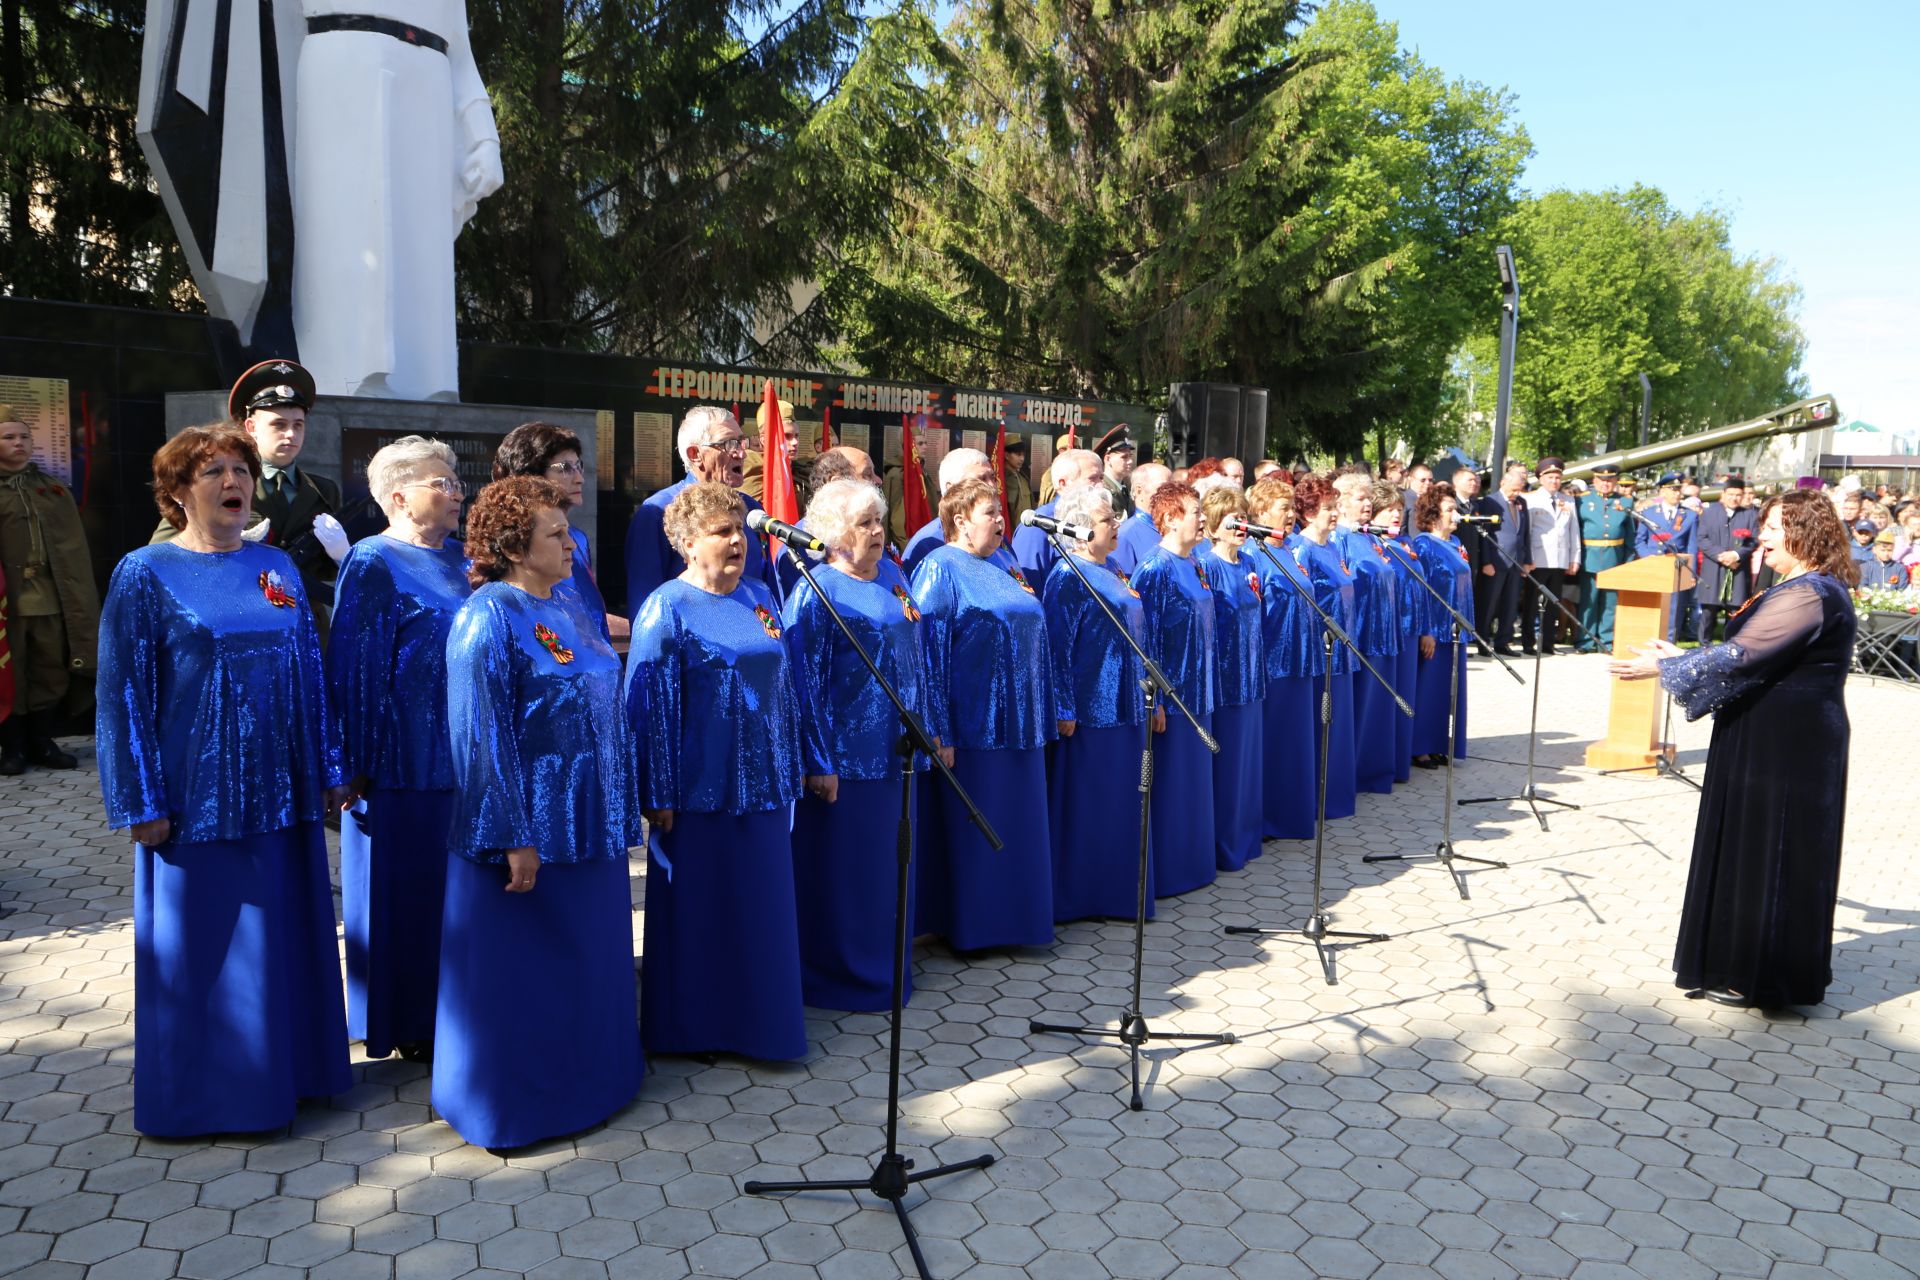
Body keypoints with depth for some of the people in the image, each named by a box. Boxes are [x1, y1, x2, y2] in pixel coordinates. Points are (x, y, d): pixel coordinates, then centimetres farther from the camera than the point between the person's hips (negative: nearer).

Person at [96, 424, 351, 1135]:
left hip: (280, 792, 5)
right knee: (201, 943, 5)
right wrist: (142, 802, -11)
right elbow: (124, 696, -7)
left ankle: (287, 1068, 29)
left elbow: (311, 673, 11)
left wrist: (329, 772, 8)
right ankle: (202, 1095, 20)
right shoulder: (146, 575, -5)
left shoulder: (277, 567, 9)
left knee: (286, 933, 12)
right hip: (196, 797, -5)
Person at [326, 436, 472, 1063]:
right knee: (405, 892, 4)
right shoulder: (374, 564, -9)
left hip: (466, 750, 7)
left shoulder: (461, 558, 11)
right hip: (406, 759, -7)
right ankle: (407, 1024, 18)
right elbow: (356, 670, -13)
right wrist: (358, 763, -15)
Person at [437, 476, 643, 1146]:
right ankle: (514, 1103, 21)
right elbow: (485, 736, -19)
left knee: (590, 958, 17)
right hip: (530, 830, -8)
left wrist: (622, 804, 16)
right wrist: (515, 838, -21)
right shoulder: (488, 619, -16)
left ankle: (586, 1078, 34)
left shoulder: (567, 610, 10)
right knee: (522, 972, 5)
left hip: (588, 820, 8)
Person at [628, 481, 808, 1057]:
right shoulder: (668, 609, -9)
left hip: (760, 785, 6)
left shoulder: (760, 598, 9)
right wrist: (659, 795, -14)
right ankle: (694, 1027, 20)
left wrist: (791, 767, 15)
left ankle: (758, 1018, 27)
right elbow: (652, 706, -12)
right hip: (699, 788, -6)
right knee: (697, 910, 5)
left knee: (761, 905, 12)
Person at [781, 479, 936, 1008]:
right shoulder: (816, 592, -13)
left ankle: (882, 965, 31)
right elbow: (805, 683, -16)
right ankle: (837, 975, 17)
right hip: (844, 755, -7)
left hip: (891, 750, 8)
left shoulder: (893, 577, 10)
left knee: (885, 861, 16)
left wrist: (921, 729, 16)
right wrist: (818, 762, -18)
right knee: (840, 869, 3)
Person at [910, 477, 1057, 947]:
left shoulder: (1003, 567, 15)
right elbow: (929, 652, -16)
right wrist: (938, 732, -20)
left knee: (1017, 826, 13)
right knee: (970, 830, 1)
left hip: (1017, 723, 8)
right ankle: (968, 925, 13)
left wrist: (1046, 713, 18)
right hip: (973, 726, -8)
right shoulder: (939, 569, -10)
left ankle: (1011, 917, 25)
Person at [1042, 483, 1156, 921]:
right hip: (1091, 709, -9)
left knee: (1123, 807, 14)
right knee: (1085, 805, 0)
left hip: (1125, 706, 9)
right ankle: (1077, 898, 10)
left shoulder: (1112, 571, 15)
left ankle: (1119, 892, 24)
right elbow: (1058, 646, -17)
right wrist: (1063, 711, -20)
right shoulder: (1069, 576, -12)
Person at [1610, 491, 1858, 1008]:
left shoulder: (1807, 594, -19)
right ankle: (1743, 963, 26)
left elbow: (1741, 655, -23)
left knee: (1769, 852, -1)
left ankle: (1762, 977, 10)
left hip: (1785, 747, -10)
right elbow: (1756, 656, 18)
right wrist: (1681, 658, 13)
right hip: (1778, 739, 10)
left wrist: (1664, 667, -16)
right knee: (1752, 848, 15)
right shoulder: (1813, 588, 15)